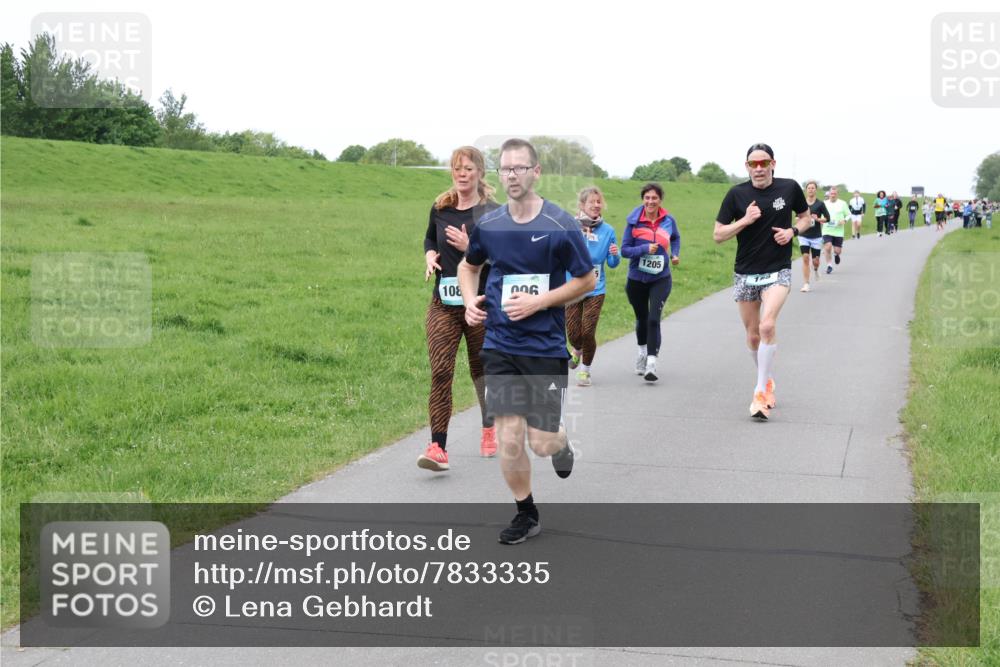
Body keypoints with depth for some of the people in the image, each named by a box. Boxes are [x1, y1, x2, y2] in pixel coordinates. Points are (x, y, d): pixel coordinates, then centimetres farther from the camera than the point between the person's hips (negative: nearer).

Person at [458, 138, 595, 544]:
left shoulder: (561, 225, -10)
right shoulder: (487, 225, 1)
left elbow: (587, 281, -4)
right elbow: (468, 266, 19)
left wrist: (538, 302, -15)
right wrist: (470, 301, 0)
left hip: (546, 346, -2)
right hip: (500, 346, 3)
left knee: (542, 443, -2)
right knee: (508, 439, -2)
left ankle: (560, 442, 37)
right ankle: (526, 514, 19)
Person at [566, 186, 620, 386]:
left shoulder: (607, 230, 1)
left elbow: (612, 264, 7)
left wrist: (615, 255, -13)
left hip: (595, 289, 1)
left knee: (588, 332, -5)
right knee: (573, 333, 2)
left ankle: (585, 370, 19)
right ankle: (577, 351, 40)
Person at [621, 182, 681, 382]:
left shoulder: (668, 220, -3)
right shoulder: (634, 221, -9)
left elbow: (676, 238, 19)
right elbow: (624, 249, -10)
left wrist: (675, 254, 3)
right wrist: (645, 249, -24)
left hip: (661, 279, -1)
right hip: (636, 279, 1)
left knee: (653, 319, -16)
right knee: (642, 319, 19)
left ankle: (651, 364, -17)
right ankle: (642, 351, 46)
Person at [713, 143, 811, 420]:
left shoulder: (789, 188, -2)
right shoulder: (737, 194, -3)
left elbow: (806, 217, 15)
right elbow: (718, 235, -2)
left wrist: (793, 231, -6)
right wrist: (744, 220, -17)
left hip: (778, 272, -2)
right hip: (745, 274, 2)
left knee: (767, 326, -23)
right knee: (753, 336, 10)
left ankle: (760, 392, -17)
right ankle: (768, 381, 35)